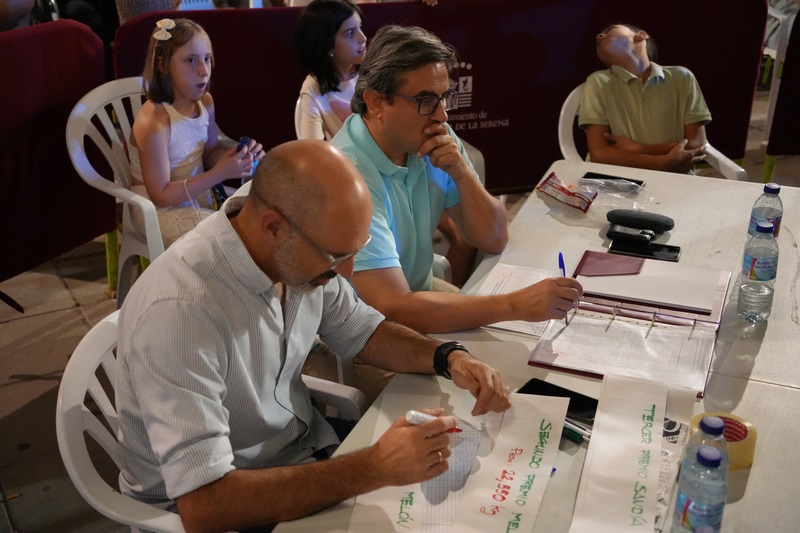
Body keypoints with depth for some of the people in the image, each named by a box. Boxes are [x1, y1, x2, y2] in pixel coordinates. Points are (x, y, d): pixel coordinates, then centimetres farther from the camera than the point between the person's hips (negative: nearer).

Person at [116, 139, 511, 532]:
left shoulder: (301, 252, -12)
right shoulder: (178, 310, -33)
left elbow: (361, 331, 5)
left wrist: (448, 357, -13)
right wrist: (375, 469, -36)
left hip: (303, 448, 6)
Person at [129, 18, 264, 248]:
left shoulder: (205, 101, -5)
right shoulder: (154, 121, -27)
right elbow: (161, 195, -24)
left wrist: (237, 154, -13)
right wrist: (220, 173, -30)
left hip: (198, 193, 7)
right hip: (161, 209, -7)